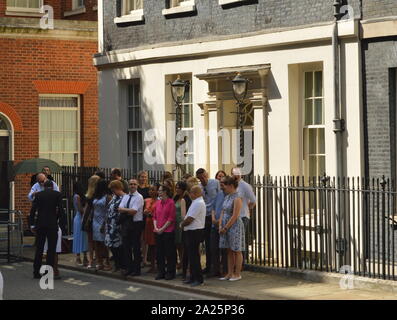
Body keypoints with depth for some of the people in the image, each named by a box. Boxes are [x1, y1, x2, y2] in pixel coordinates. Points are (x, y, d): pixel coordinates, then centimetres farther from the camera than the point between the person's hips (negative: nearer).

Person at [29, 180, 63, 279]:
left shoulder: (38, 195, 7)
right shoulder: (57, 194, 2)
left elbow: (33, 210, 2)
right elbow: (60, 209, -5)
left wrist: (32, 225, 5)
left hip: (40, 224, 3)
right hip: (52, 224, -3)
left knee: (39, 249, 10)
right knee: (51, 249, 1)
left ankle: (36, 272, 12)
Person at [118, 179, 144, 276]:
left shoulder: (139, 197, -7)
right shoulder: (125, 197, 13)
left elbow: (134, 211, -17)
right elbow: (120, 209, 0)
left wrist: (124, 210, -6)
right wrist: (129, 211, -14)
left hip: (136, 224, -6)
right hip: (126, 224, 6)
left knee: (136, 248, 0)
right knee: (126, 246, 7)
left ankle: (136, 269, 6)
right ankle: (128, 268, 15)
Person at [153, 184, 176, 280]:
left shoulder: (171, 202, -8)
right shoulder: (158, 203, 12)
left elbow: (171, 218, -11)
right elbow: (155, 216, 15)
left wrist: (162, 229, -12)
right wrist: (156, 227, -1)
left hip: (168, 231, -6)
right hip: (158, 232, 6)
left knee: (169, 253, -1)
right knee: (159, 253, 8)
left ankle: (170, 272, 7)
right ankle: (161, 272, 16)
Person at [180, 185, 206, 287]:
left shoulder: (198, 203, -18)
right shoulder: (197, 202, 17)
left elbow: (189, 219, -19)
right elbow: (189, 218, 19)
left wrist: (182, 224, -3)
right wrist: (184, 223, 5)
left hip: (195, 232, -11)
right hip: (192, 231, 11)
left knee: (194, 256, -7)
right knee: (192, 255, 14)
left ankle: (198, 279, -4)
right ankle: (193, 277, 20)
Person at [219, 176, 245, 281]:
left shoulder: (237, 198, -15)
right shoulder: (227, 197, 12)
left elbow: (235, 216, -18)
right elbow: (223, 212, 13)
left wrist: (226, 227, -14)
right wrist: (220, 225, 3)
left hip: (234, 226, -8)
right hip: (225, 226, 8)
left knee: (236, 251, 0)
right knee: (229, 251, 11)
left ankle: (237, 274, 5)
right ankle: (230, 273, 15)